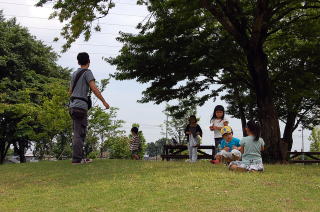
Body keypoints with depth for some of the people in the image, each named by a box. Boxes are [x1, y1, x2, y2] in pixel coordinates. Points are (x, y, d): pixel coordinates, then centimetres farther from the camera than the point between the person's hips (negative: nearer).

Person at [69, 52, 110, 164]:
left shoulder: (75, 73, 19)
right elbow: (94, 88, -15)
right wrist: (104, 101, -13)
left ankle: (80, 157, 13)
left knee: (78, 133, 11)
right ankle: (77, 158, -10)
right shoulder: (87, 72, -5)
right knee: (79, 133, -8)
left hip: (73, 106, 8)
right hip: (81, 106, -8)